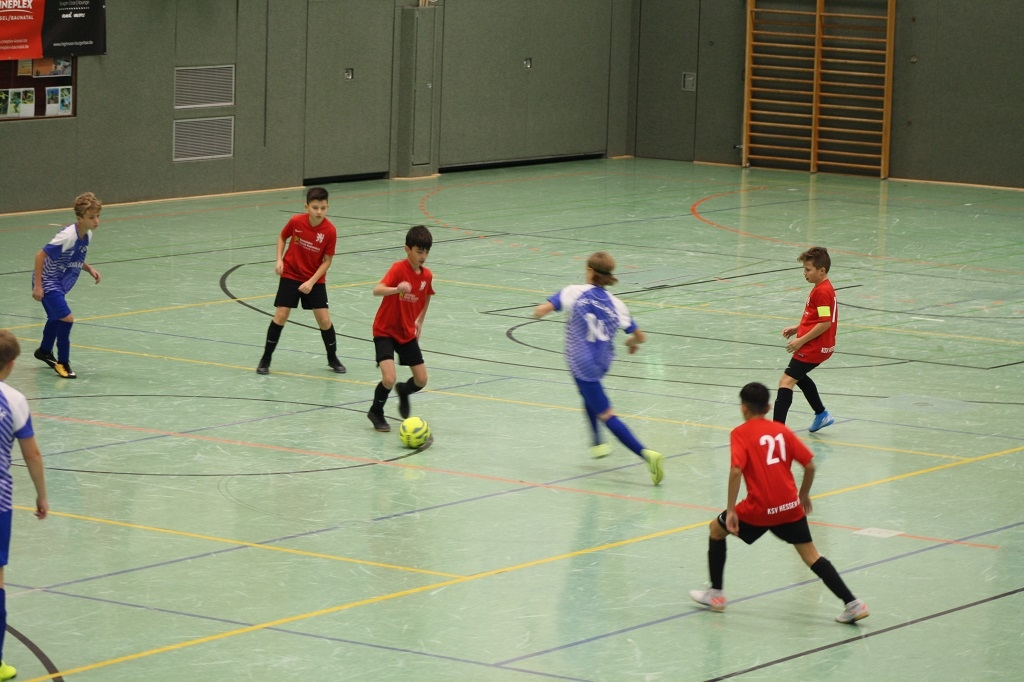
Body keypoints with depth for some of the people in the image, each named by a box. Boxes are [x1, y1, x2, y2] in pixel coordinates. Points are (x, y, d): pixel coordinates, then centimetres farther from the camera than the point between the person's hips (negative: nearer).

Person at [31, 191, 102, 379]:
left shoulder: (87, 235, -5)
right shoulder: (68, 236, -30)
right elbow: (40, 256, -26)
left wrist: (89, 269, -5)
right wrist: (37, 286, -25)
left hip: (60, 284, 9)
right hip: (48, 283, -9)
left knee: (56, 318, 27)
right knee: (66, 318, -17)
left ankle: (44, 351, 52)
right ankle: (63, 363, -4)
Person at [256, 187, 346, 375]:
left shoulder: (330, 230, -18)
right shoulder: (296, 221, -16)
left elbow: (327, 261, -11)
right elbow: (282, 237, 5)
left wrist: (311, 282, -18)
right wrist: (279, 260, -8)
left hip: (315, 280, 0)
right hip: (290, 275, 0)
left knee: (324, 320, -5)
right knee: (281, 315, -6)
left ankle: (332, 358, 17)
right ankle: (266, 359, 6)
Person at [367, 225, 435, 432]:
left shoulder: (427, 276, -2)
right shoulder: (399, 269, -21)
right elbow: (377, 290, -36)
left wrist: (419, 321, 13)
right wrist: (397, 289, -54)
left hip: (408, 333, 6)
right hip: (385, 331, -6)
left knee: (421, 380, 3)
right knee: (389, 379, -20)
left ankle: (403, 391, 39)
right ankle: (376, 412, 9)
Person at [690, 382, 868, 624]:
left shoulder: (740, 433, -3)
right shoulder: (781, 430, 10)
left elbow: (736, 471, -17)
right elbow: (810, 465, 8)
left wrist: (730, 511, -14)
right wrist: (804, 494, 24)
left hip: (760, 509, -4)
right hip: (790, 507, 4)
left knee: (716, 529, 20)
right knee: (811, 555, 11)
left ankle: (715, 594, 23)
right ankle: (852, 604, -1)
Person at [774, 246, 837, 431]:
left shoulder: (822, 292, -20)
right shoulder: (821, 288, 12)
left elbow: (825, 323, -26)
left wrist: (801, 341, -21)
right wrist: (797, 328, 12)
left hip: (814, 347, -11)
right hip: (817, 346, 11)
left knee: (787, 381, -15)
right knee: (799, 376, 33)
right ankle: (822, 415, 42)